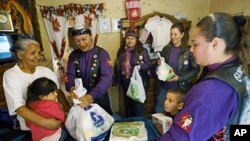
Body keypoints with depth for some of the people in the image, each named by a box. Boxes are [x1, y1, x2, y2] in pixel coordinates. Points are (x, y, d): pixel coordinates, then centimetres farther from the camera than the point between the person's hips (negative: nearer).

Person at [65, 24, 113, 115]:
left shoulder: (102, 54, -14)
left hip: (100, 98, -3)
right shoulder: (73, 55, 0)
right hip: (80, 99, 3)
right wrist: (71, 88, -30)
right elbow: (70, 75, -6)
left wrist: (91, 96, -40)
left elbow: (106, 78, -26)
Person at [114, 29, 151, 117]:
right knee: (127, 105, 18)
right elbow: (118, 67, 13)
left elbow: (149, 64, -9)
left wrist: (141, 66, -27)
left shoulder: (142, 51, -6)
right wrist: (118, 79, 8)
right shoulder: (121, 51, 7)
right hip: (125, 83, 5)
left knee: (138, 105, 3)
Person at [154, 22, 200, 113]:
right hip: (165, 87, 4)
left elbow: (195, 69, -9)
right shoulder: (166, 49, 5)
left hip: (181, 87, -4)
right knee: (158, 111, 13)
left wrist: (179, 78, -18)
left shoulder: (189, 51, -9)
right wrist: (159, 64, -6)